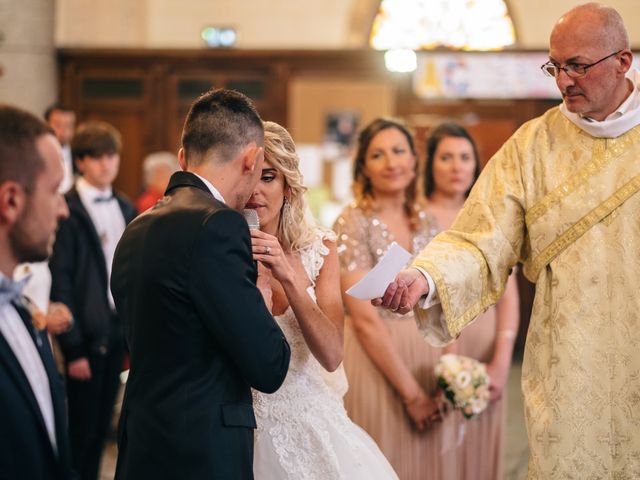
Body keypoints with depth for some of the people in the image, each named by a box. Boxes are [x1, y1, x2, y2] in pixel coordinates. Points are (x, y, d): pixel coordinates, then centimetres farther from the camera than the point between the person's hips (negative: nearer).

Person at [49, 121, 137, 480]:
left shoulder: (126, 208, 9)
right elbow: (60, 282, -13)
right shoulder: (69, 211, -11)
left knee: (102, 425, 14)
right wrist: (73, 348, -14)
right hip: (88, 333, -6)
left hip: (119, 328, 6)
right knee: (83, 428, 4)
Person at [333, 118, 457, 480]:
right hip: (375, 360, -5)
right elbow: (365, 319, -16)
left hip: (427, 359, 6)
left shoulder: (425, 221, 6)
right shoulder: (353, 223, -12)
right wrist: (411, 393, -14)